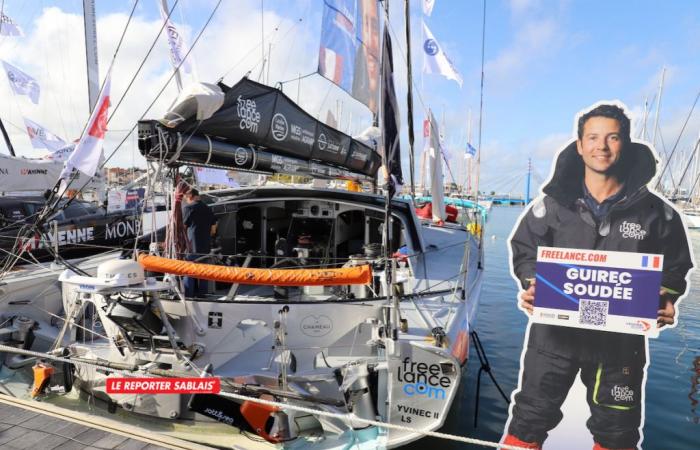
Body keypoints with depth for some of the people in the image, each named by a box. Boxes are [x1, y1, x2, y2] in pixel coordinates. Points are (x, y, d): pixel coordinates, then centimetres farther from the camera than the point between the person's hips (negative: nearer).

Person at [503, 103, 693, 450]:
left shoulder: (655, 211, -4)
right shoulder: (553, 203, -5)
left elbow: (675, 265, 7)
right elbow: (525, 249, 4)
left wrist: (667, 300, -11)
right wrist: (531, 284, -13)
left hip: (622, 337, 1)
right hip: (555, 332, 0)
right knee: (531, 416, 13)